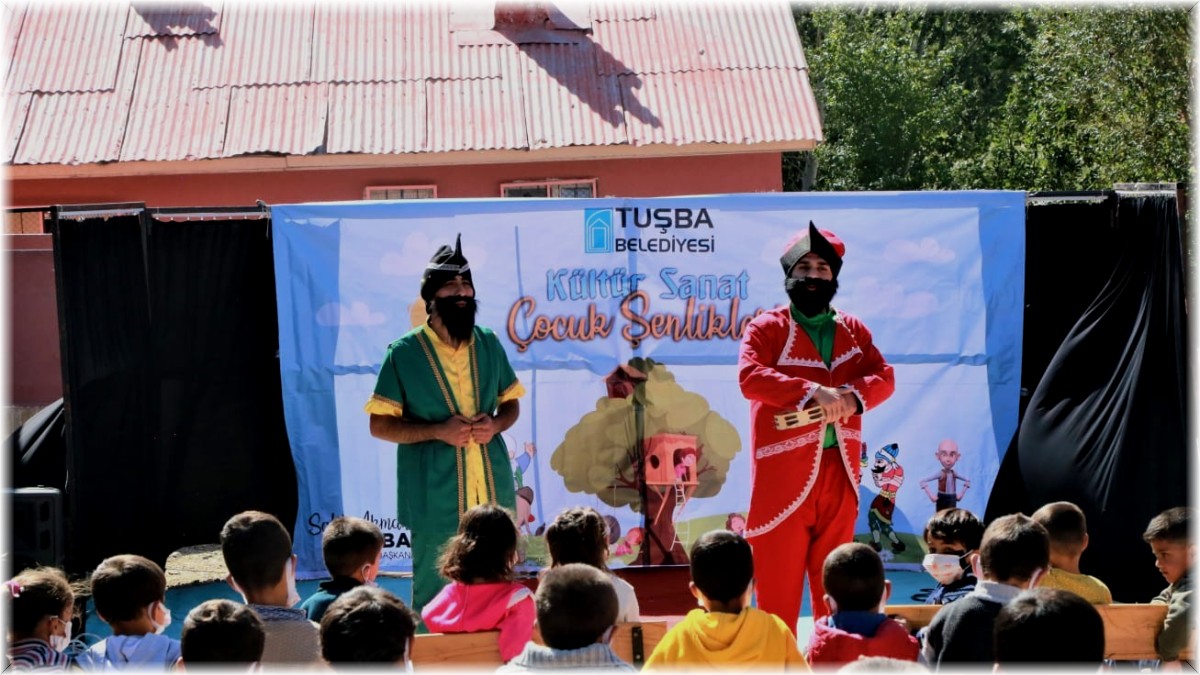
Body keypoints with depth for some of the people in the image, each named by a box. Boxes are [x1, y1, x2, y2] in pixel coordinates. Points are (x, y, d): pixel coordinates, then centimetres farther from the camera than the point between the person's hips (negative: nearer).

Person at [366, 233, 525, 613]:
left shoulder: (489, 345, 7)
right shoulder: (404, 353, -5)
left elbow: (512, 404, 17)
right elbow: (380, 426, -4)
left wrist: (495, 425, -7)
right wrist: (439, 431, -17)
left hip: (493, 495, 4)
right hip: (435, 500, -4)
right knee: (433, 598, 4)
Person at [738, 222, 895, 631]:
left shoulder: (853, 330, 15)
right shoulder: (767, 327, -1)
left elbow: (884, 377, 5)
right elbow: (749, 376, -17)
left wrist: (852, 395, -17)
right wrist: (812, 392, -27)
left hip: (839, 471, 5)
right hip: (785, 473, -5)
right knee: (779, 581, -3)